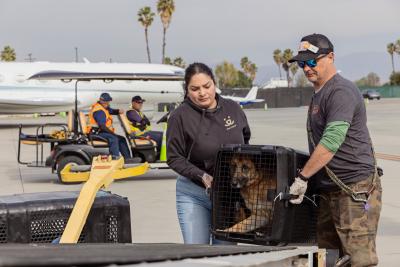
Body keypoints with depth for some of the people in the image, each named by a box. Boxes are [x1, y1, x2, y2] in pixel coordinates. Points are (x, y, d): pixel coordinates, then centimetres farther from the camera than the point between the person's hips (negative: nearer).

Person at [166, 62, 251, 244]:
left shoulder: (233, 109, 3)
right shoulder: (180, 116, -9)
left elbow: (246, 139, 18)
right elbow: (174, 158, -8)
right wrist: (202, 177, -20)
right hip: (194, 195, -3)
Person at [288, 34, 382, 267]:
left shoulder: (342, 92, -14)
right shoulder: (318, 94, 18)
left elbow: (330, 142, -23)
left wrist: (302, 177, -20)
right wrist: (306, 178, 18)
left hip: (355, 188, -10)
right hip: (329, 190, 10)